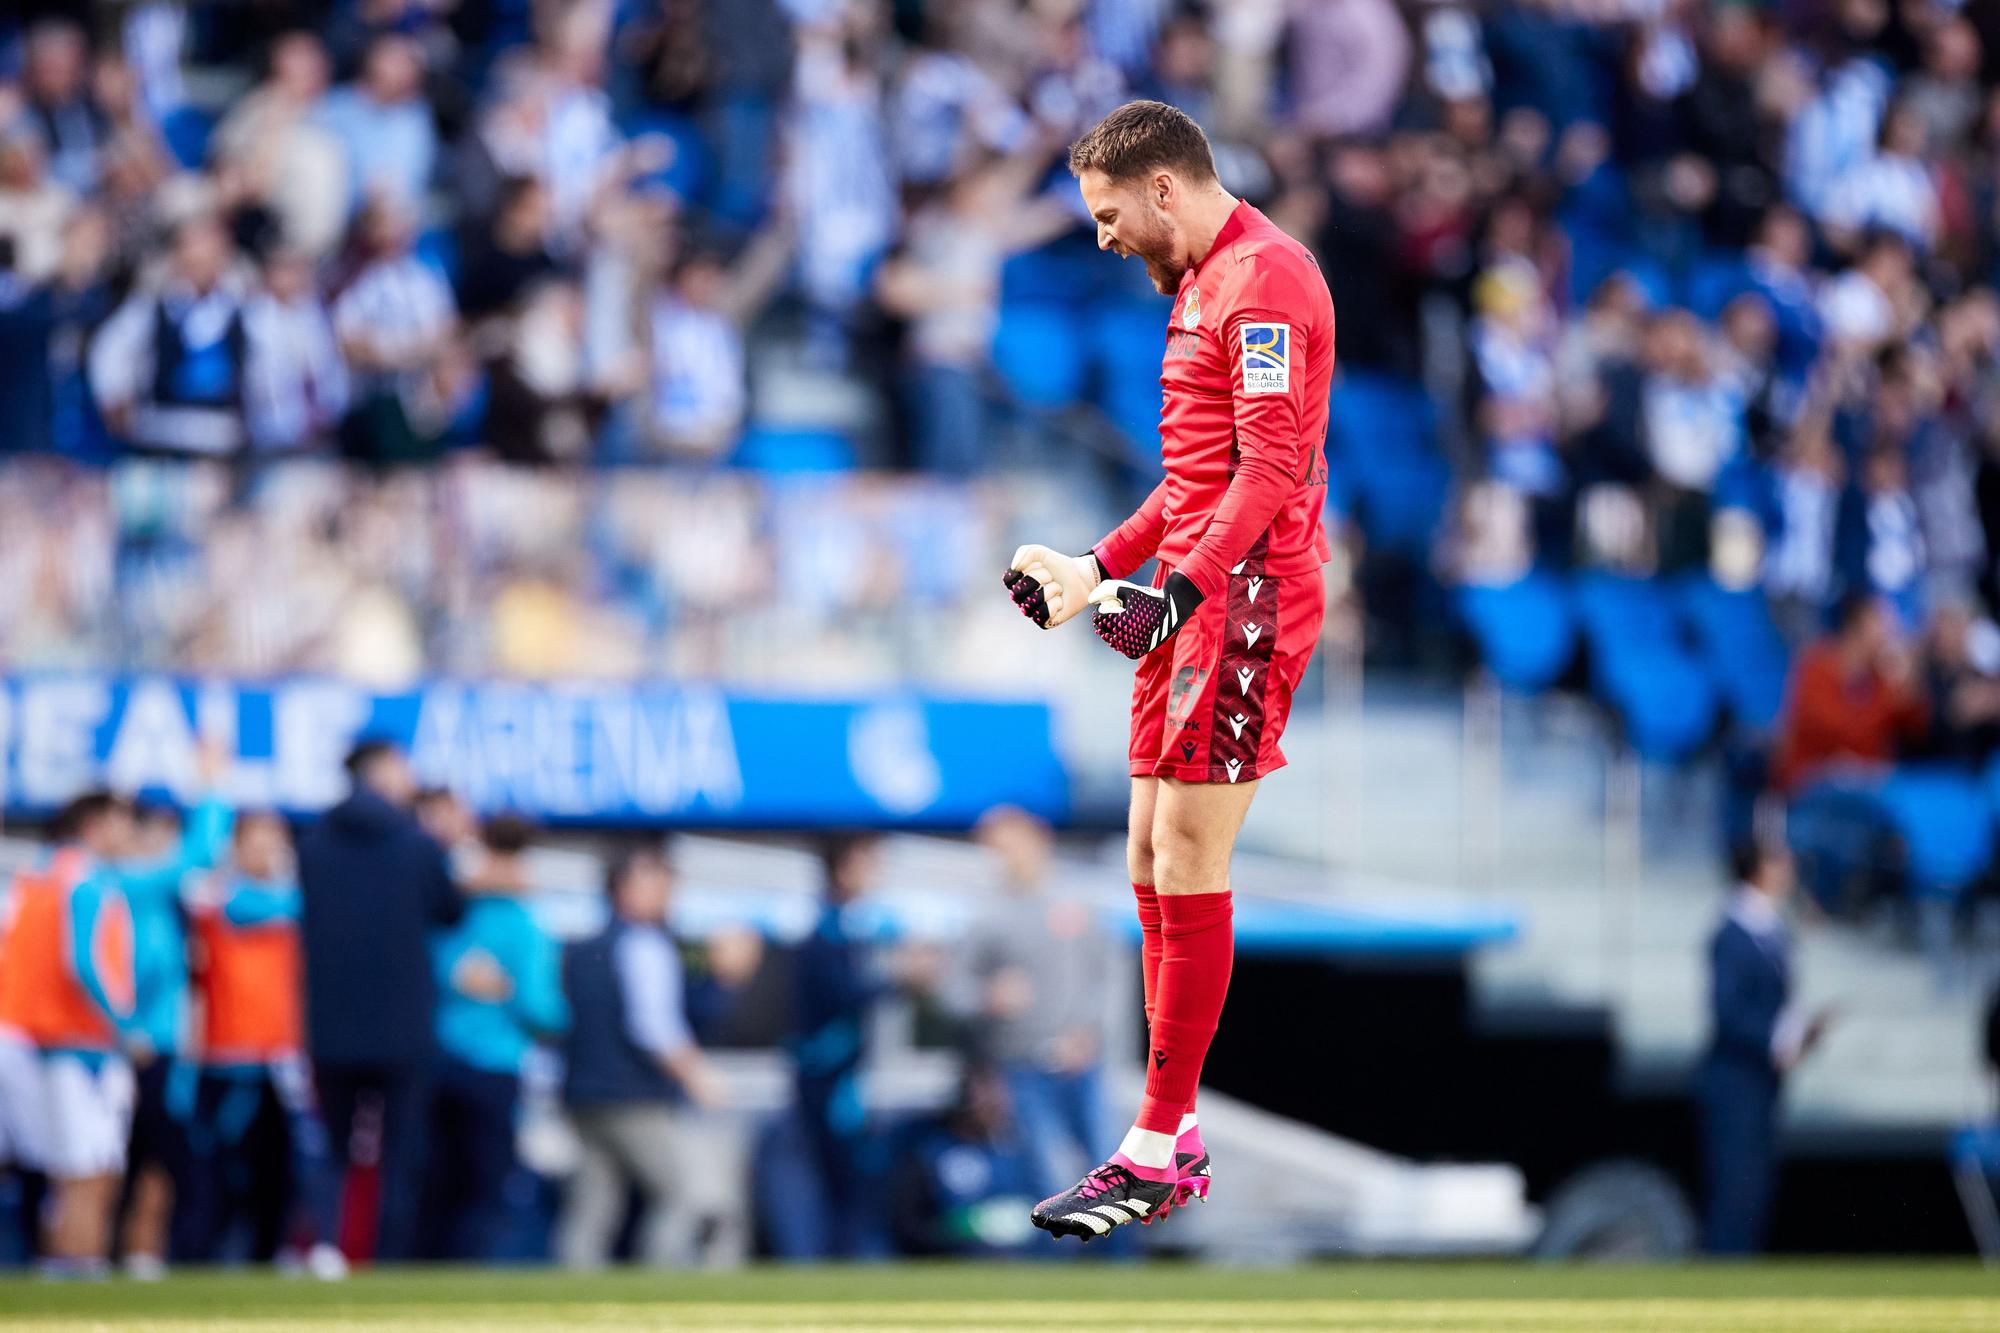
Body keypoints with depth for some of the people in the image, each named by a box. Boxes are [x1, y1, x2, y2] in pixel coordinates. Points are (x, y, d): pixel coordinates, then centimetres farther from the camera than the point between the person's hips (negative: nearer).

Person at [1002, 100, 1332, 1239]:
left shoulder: (1263, 279, -12)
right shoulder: (1204, 282, 21)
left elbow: (1269, 470, -22)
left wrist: (1181, 587, -29)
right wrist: (1098, 569, 25)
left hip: (1249, 599, -10)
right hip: (1194, 600, 10)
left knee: (1189, 867, -11)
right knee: (1155, 866, 9)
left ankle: (1157, 1155, -10)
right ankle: (1176, 1138, 13)